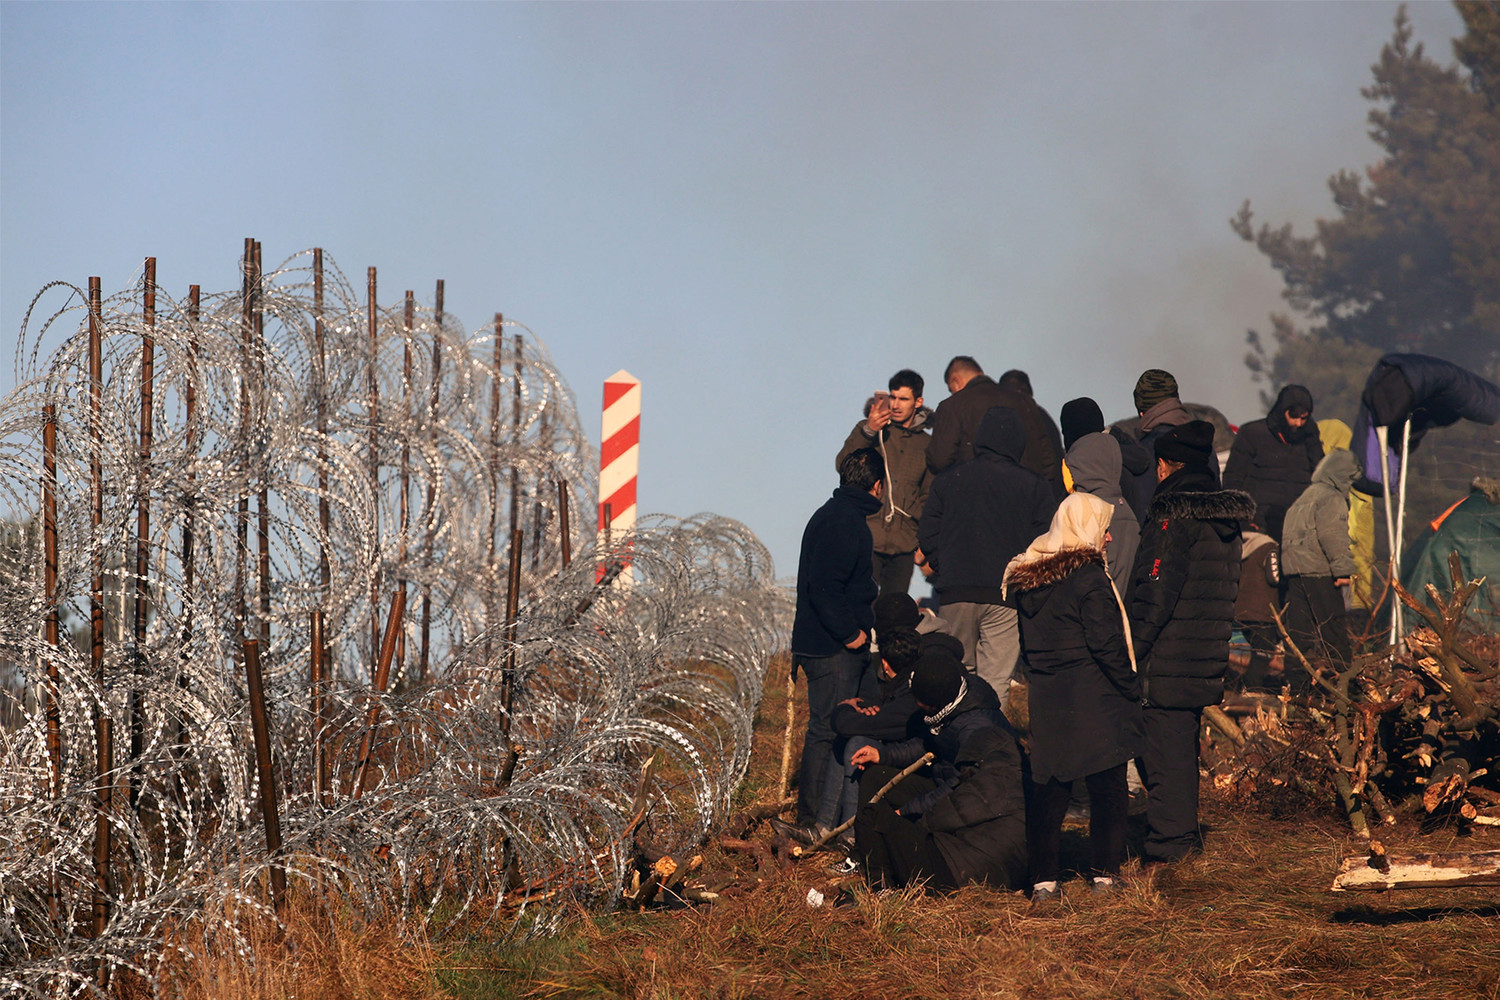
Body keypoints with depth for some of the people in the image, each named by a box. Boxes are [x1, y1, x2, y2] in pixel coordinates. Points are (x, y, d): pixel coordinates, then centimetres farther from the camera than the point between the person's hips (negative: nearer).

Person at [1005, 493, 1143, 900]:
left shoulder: (1027, 579, 8)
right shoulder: (1089, 579, -14)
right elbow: (1107, 644, -15)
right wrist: (1131, 689, -5)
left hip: (1046, 698, 6)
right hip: (1093, 698, -6)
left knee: (1049, 788, 8)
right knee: (1107, 788, 6)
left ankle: (1043, 877, 6)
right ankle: (1104, 872, 10)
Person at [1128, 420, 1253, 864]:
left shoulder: (1174, 514, -13)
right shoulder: (1224, 515, 13)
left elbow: (1156, 591, -18)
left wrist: (1132, 651, -14)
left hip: (1167, 659, -9)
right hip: (1207, 659, 9)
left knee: (1164, 749, -5)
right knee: (1184, 747, 18)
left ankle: (1169, 845, -4)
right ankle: (1184, 838, 25)